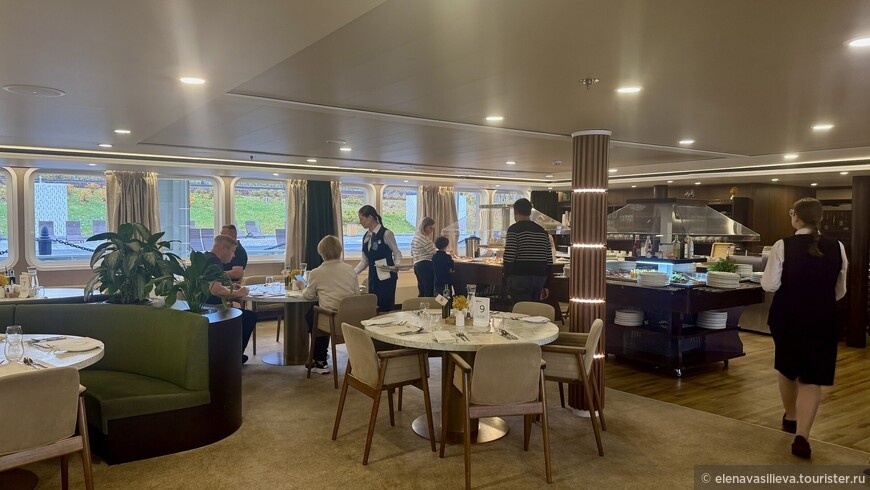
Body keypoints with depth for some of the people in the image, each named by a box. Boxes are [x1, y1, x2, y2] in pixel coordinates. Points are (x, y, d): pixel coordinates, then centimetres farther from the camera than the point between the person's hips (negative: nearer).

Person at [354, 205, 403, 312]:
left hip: (386, 277, -7)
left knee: (385, 308, -7)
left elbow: (397, 253, -5)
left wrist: (396, 266, -23)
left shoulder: (386, 234, -11)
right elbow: (365, 260, 15)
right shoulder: (366, 237, 10)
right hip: (373, 277, 7)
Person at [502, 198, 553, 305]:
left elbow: (509, 258, -13)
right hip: (540, 277, 6)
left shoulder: (514, 229, -6)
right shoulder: (543, 231, 13)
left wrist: (507, 283, -6)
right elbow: (549, 261, 13)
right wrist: (545, 285, 18)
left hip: (520, 277, -6)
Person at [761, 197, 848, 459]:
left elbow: (770, 285, -11)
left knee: (786, 368, 22)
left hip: (787, 317, -1)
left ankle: (791, 418, 41)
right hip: (822, 319, 1)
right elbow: (840, 291, 7)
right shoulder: (837, 248, -3)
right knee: (812, 377, 6)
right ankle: (802, 435, -7)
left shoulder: (782, 246, -13)